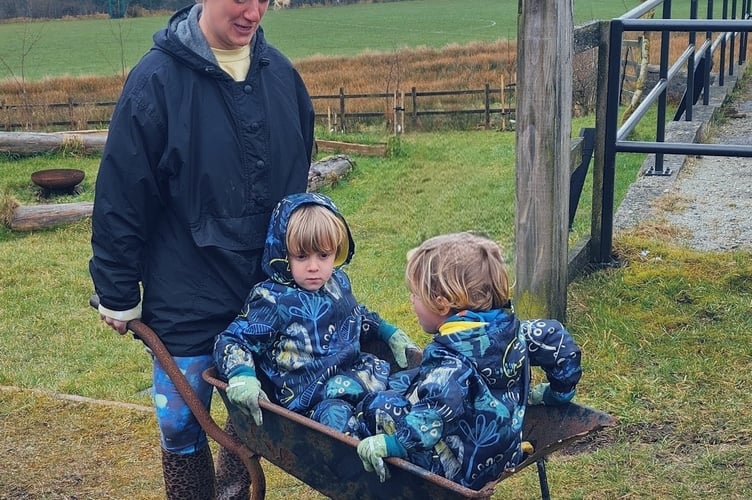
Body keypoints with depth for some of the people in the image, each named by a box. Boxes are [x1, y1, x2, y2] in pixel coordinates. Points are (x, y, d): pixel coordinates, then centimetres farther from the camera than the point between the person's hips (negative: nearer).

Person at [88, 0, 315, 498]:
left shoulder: (281, 73, 1)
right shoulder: (159, 78, -13)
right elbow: (121, 196, -10)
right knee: (183, 426, 8)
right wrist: (118, 294, -6)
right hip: (188, 297, -4)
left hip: (270, 292, 4)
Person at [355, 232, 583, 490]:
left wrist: (395, 444, -42)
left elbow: (441, 403, -48)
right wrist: (556, 393, 20)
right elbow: (557, 339, 6)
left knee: (375, 406, -5)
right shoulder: (509, 329, -5)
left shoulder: (450, 356, -30)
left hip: (460, 470, -9)